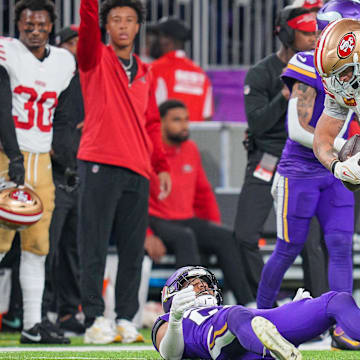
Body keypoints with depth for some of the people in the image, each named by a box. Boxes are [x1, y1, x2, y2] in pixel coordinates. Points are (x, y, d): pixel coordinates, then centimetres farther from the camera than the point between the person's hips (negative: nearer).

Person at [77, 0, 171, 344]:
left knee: (133, 250, 3)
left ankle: (126, 319, 9)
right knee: (94, 247, -6)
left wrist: (162, 166, 16)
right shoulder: (95, 59, 6)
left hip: (137, 172, 5)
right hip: (99, 166, -5)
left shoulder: (144, 73, 20)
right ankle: (94, 319, -5)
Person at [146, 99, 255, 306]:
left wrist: (214, 230, 12)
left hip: (185, 220, 6)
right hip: (155, 222, -6)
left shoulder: (191, 149, 12)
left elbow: (204, 192, 23)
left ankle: (247, 304, -23)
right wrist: (146, 235, -22)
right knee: (185, 237, -35)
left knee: (226, 237, -18)